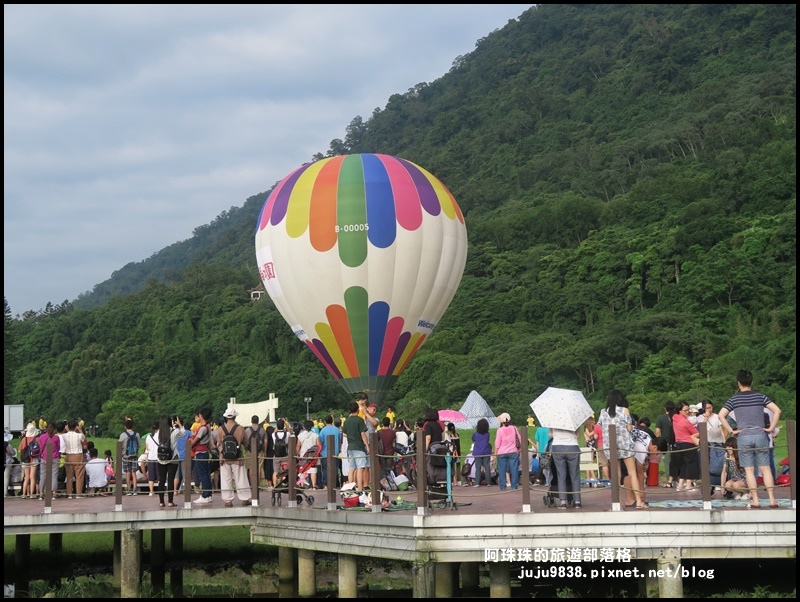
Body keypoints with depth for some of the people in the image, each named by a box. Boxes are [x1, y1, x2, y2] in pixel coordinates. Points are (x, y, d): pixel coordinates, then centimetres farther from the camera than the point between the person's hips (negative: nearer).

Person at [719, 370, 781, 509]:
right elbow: (777, 410, -6)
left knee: (749, 470, 3)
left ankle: (755, 501, 0)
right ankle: (772, 500, 0)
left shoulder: (734, 399, 0)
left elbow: (721, 415, -9)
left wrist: (731, 430, -3)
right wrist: (771, 428, 0)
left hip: (743, 436, -1)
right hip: (760, 435, 1)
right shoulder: (760, 396, 3)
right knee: (765, 468, 4)